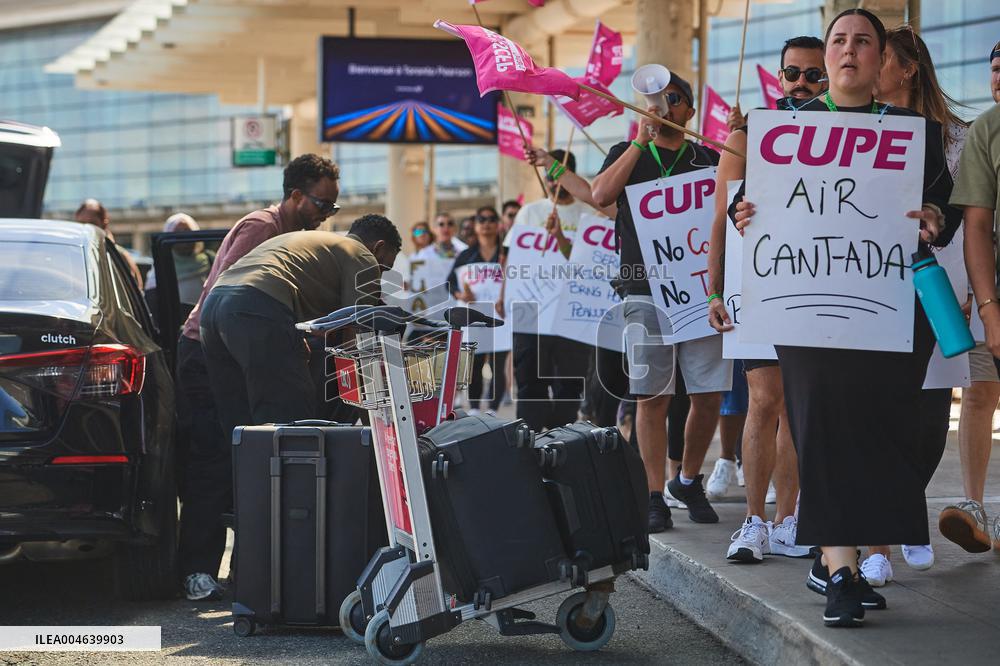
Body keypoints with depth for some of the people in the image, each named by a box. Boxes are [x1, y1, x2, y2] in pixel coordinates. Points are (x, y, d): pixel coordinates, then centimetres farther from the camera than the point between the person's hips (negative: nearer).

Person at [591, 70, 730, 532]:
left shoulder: (708, 159, 16)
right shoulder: (629, 155, 13)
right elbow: (601, 195, -7)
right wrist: (642, 140, -5)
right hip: (646, 291, -1)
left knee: (709, 395, 0)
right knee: (652, 396, -3)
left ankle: (688, 481, 20)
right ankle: (655, 495, 3)